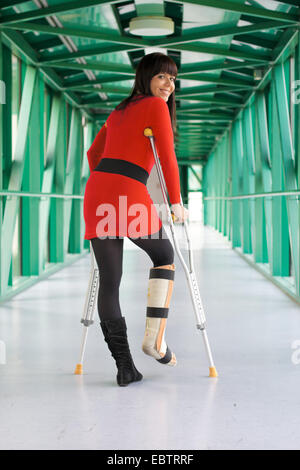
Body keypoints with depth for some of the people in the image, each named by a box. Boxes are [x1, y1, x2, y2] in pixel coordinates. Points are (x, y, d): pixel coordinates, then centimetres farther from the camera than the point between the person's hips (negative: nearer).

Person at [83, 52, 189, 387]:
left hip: (96, 192, 6)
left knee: (109, 281, 3)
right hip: (130, 194, -6)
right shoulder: (156, 106, 4)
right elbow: (167, 156, -3)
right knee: (164, 257, 18)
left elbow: (93, 153, 32)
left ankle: (123, 365, 2)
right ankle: (155, 338, 7)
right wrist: (176, 203, 1)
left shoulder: (119, 112, 27)